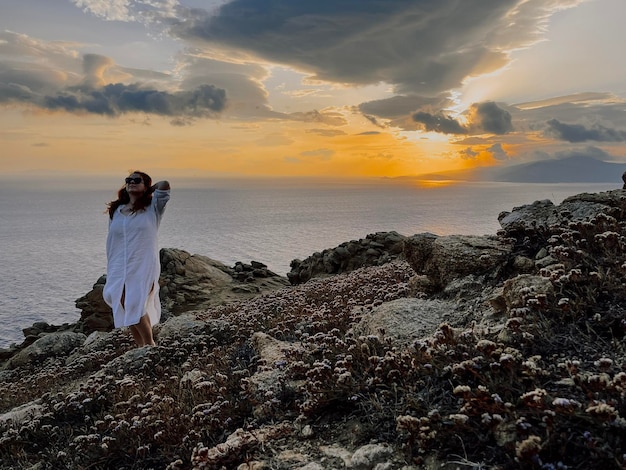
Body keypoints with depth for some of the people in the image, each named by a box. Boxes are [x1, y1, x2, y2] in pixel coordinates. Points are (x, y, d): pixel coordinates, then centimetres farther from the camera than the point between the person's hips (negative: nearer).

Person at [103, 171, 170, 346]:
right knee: (127, 308, 5)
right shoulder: (116, 210, 13)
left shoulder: (152, 207, 2)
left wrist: (148, 190, 5)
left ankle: (150, 344, 6)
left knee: (136, 306, -13)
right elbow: (110, 242, 16)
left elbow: (164, 185, -15)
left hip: (143, 267, -4)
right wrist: (110, 271, 13)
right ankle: (141, 347, 19)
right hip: (120, 269, 5)